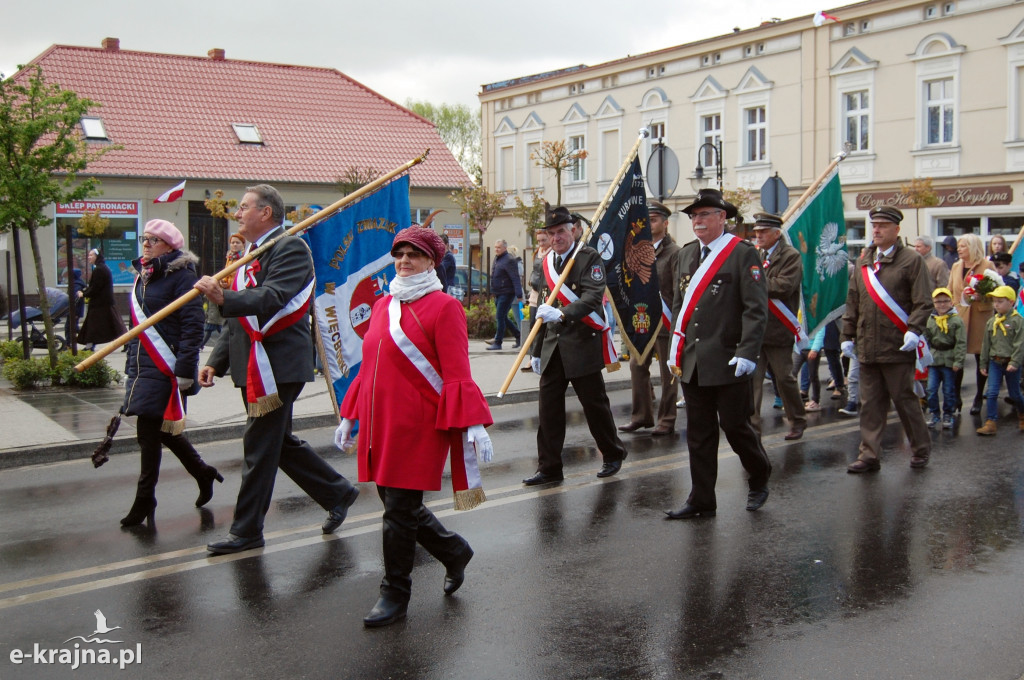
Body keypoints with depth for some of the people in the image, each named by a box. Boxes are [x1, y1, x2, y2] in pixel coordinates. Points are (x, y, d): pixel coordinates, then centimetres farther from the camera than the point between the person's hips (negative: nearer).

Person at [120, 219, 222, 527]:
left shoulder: (181, 275, -10)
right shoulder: (142, 277, 15)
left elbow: (192, 325, -16)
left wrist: (185, 369, -20)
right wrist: (131, 367, 19)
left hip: (166, 369, -8)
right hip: (142, 367, 8)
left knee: (150, 431, -4)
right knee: (161, 429, 14)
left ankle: (144, 500, 8)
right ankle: (202, 472, 32)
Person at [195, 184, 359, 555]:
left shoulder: (290, 248, -10)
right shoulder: (252, 256, 19)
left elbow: (272, 298, -27)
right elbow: (239, 318, 21)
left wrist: (224, 298, -40)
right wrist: (216, 361, 12)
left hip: (278, 365, -10)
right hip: (256, 367, 10)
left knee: (259, 446, -3)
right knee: (280, 442, 16)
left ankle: (247, 530, 9)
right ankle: (338, 492, 29)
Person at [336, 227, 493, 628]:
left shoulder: (443, 307, -6)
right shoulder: (383, 305, 15)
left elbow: (457, 373, -11)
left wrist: (472, 423, -19)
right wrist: (350, 415, 20)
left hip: (418, 426, -7)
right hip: (379, 424, 7)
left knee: (400, 509, -1)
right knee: (396, 503, 13)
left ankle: (395, 594, 15)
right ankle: (454, 551, 36)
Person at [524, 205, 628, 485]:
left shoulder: (589, 257, -6)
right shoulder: (547, 262, 12)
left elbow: (593, 296, -21)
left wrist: (562, 314, -36)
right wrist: (536, 350, 17)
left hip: (583, 344, -5)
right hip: (553, 346, 6)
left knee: (595, 403, 5)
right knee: (548, 406, 3)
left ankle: (613, 454, 26)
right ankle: (549, 468, 11)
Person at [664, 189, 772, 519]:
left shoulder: (744, 254, -6)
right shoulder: (685, 254, 13)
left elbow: (756, 309, -11)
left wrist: (747, 353, -19)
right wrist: (674, 349, 13)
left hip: (728, 363, -5)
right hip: (692, 364, 6)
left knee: (736, 426, 3)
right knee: (699, 433, 8)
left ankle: (760, 479, 30)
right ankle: (701, 501, 16)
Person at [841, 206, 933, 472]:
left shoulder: (912, 260, -2)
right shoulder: (863, 262, 14)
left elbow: (923, 303, -7)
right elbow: (853, 303, 16)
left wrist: (914, 330, -20)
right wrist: (848, 335, 12)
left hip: (897, 347, -5)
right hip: (868, 347, 5)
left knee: (904, 399, 4)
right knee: (870, 404, 7)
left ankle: (921, 449, 23)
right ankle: (869, 456, 12)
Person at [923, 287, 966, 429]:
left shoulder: (956, 321, -5)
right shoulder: (930, 320, 7)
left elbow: (961, 343, -7)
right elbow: (926, 340, 13)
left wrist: (958, 362, -12)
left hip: (949, 362, -3)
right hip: (933, 360, 3)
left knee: (949, 390, 5)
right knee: (931, 389, 2)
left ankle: (948, 415, 18)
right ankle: (934, 414, 15)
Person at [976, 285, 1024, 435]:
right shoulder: (991, 322, 7)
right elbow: (986, 344, 12)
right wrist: (983, 364, 12)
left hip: (1011, 362, -4)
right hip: (995, 362, 4)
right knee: (992, 393, -5)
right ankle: (990, 423, -5)